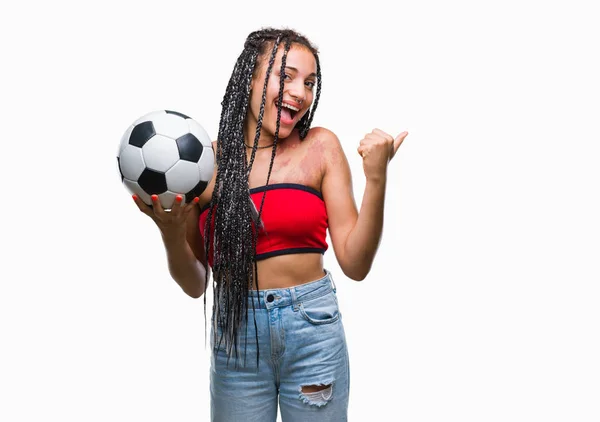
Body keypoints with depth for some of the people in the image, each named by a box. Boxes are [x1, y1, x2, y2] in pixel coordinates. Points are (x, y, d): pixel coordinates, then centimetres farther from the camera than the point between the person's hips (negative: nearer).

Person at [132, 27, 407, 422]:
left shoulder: (321, 147, -3)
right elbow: (195, 284, 3)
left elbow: (355, 263, -7)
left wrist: (376, 178, -16)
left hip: (313, 328, 0)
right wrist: (171, 233, -16)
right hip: (234, 332, 0)